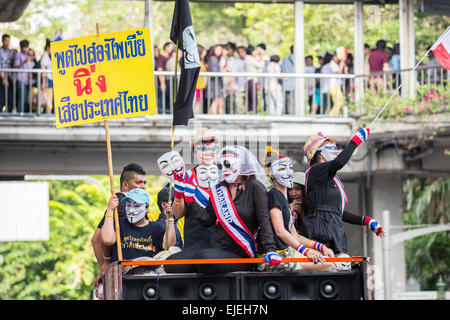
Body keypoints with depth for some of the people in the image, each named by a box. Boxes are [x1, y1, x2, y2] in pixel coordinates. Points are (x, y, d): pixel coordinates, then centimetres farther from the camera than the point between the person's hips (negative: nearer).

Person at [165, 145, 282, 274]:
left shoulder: (254, 187, -7)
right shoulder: (218, 191, 10)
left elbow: (264, 221, -11)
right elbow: (207, 220, 5)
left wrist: (270, 250, -22)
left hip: (237, 252, -6)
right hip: (212, 243, 6)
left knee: (204, 258, -37)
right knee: (171, 265, -9)